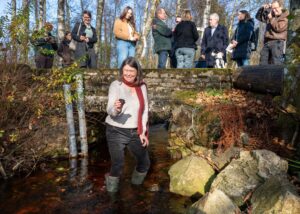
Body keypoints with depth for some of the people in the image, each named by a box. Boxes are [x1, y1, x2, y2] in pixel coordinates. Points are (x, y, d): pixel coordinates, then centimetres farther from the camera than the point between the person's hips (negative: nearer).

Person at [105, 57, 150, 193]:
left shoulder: (142, 87, 1)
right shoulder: (116, 85, -11)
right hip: (116, 131, -4)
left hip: (135, 132, 5)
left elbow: (145, 111, 7)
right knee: (118, 164, -11)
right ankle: (111, 191, 17)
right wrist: (116, 108, -43)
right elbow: (110, 111, -20)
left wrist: (143, 132, 2)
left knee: (145, 162, 15)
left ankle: (136, 185, 43)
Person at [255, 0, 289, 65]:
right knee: (263, 63, 5)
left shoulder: (285, 17, -1)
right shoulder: (271, 15, 19)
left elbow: (278, 28, -14)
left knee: (276, 64, -11)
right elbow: (258, 17, 24)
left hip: (277, 42, -6)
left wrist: (271, 18, -7)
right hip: (267, 42, 7)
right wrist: (262, 8, 8)